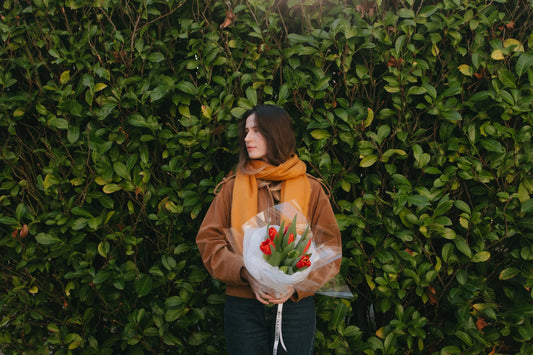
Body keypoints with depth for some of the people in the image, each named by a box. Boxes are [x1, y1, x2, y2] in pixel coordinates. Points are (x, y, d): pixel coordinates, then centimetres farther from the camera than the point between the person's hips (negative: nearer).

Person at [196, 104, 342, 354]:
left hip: (295, 304, 0)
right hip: (242, 306, 0)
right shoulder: (232, 187, 4)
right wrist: (247, 275, -15)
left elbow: (330, 247, 1)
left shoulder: (310, 189, 3)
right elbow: (209, 241, 0)